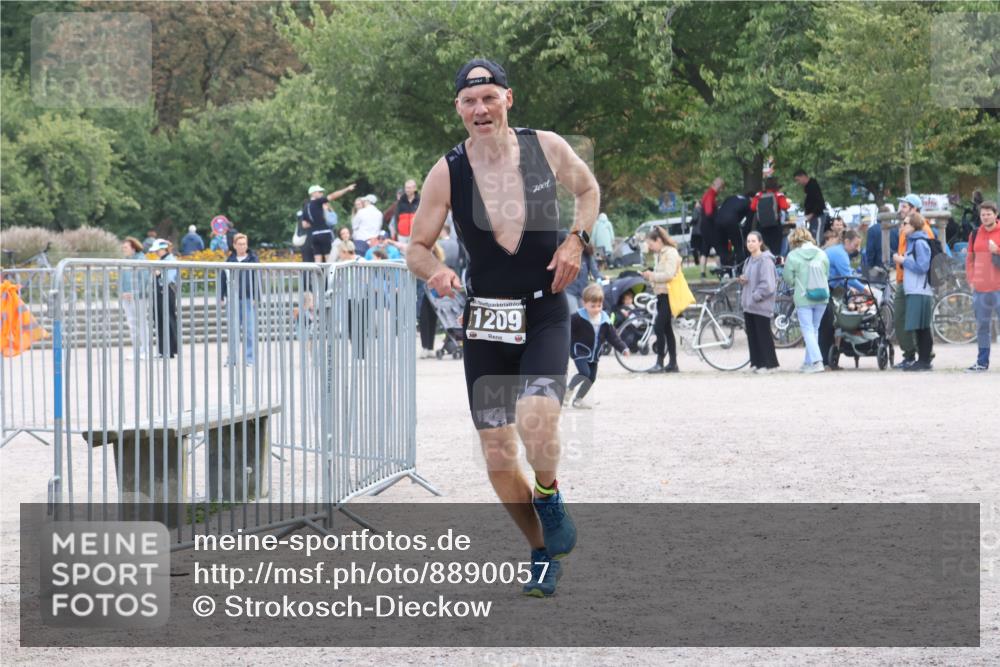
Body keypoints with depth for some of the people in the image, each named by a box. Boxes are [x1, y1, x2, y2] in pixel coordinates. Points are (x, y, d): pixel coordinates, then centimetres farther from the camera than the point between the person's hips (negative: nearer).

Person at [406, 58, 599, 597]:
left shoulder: (547, 148, -3)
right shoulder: (447, 173, -4)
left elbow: (588, 190, 17)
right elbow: (416, 248, 5)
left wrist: (577, 239, -1)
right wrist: (436, 271, -18)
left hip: (545, 315, -2)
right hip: (485, 320, 2)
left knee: (536, 421, -27)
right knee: (498, 457, 2)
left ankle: (549, 498, 7)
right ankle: (543, 553, 24)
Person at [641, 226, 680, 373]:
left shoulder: (670, 253, -12)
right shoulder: (660, 254, 17)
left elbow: (669, 275, -21)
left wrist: (652, 276, -13)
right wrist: (650, 275, 4)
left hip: (668, 295, -10)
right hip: (661, 294, 10)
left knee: (659, 327, -13)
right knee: (667, 329, 10)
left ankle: (660, 363, -12)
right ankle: (673, 363, 14)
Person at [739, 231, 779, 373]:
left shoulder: (765, 260, -12)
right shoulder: (749, 260, 15)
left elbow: (768, 284, -18)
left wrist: (756, 296, -17)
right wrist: (742, 280, 4)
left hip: (761, 306, -8)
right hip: (748, 305, 9)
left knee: (763, 334, -4)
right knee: (752, 334, 9)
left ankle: (769, 364, 1)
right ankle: (756, 362, 14)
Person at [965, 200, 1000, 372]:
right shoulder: (975, 234, 12)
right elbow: (970, 259, 18)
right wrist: (971, 279, 9)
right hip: (980, 288, 4)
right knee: (981, 326, 8)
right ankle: (982, 362, 13)